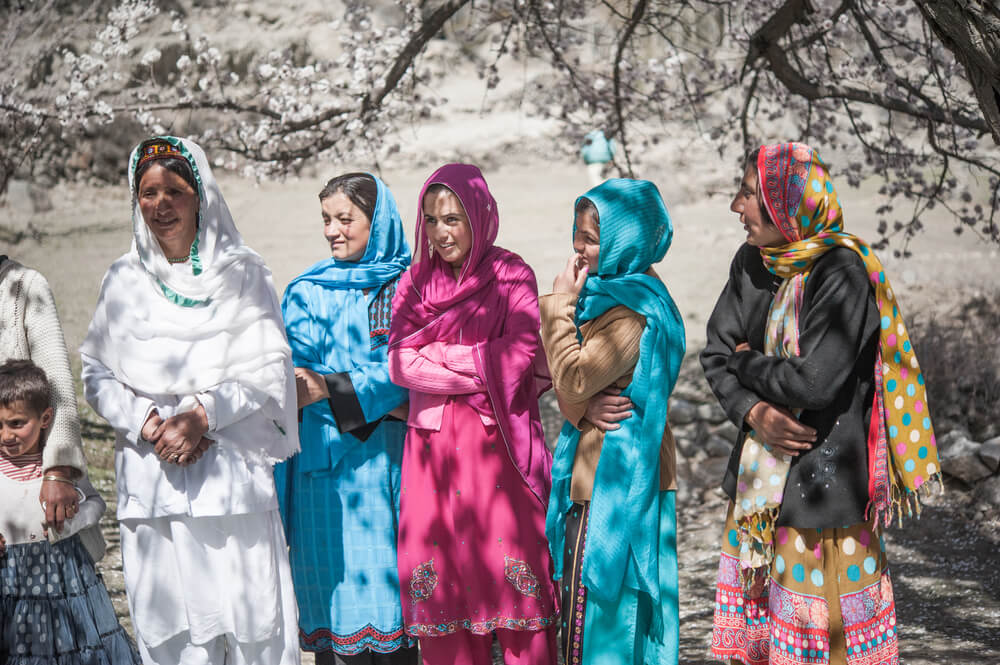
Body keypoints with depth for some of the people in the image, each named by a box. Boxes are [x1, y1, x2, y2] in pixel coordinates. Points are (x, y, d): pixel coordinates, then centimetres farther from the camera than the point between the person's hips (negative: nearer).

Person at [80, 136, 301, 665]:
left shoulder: (242, 273, 4)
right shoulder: (124, 280, 9)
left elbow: (269, 368, -2)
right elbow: (96, 374, 8)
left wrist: (202, 414, -13)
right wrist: (148, 423, -8)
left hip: (232, 464, -1)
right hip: (151, 472, 1)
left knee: (248, 604, -4)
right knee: (168, 619, 0)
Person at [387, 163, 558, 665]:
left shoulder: (510, 276, 2)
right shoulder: (415, 283, 11)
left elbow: (520, 356, -12)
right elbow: (401, 364, -3)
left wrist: (439, 353, -5)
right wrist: (485, 371, -9)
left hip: (498, 448, -3)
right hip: (434, 450, 3)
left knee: (512, 573, -5)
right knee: (442, 573, 2)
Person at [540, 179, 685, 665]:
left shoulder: (633, 309, -19)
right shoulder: (608, 291, 11)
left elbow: (573, 380, -22)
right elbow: (569, 388, 11)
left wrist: (561, 303, -16)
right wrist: (584, 407, -11)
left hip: (617, 477, -10)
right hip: (595, 473, 10)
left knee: (601, 601, -3)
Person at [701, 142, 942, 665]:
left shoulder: (842, 271, -18)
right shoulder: (752, 261, 4)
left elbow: (814, 382, -26)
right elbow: (716, 353, 4)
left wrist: (748, 365, -8)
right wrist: (753, 411, -14)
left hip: (823, 479, -7)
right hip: (760, 477, 7)